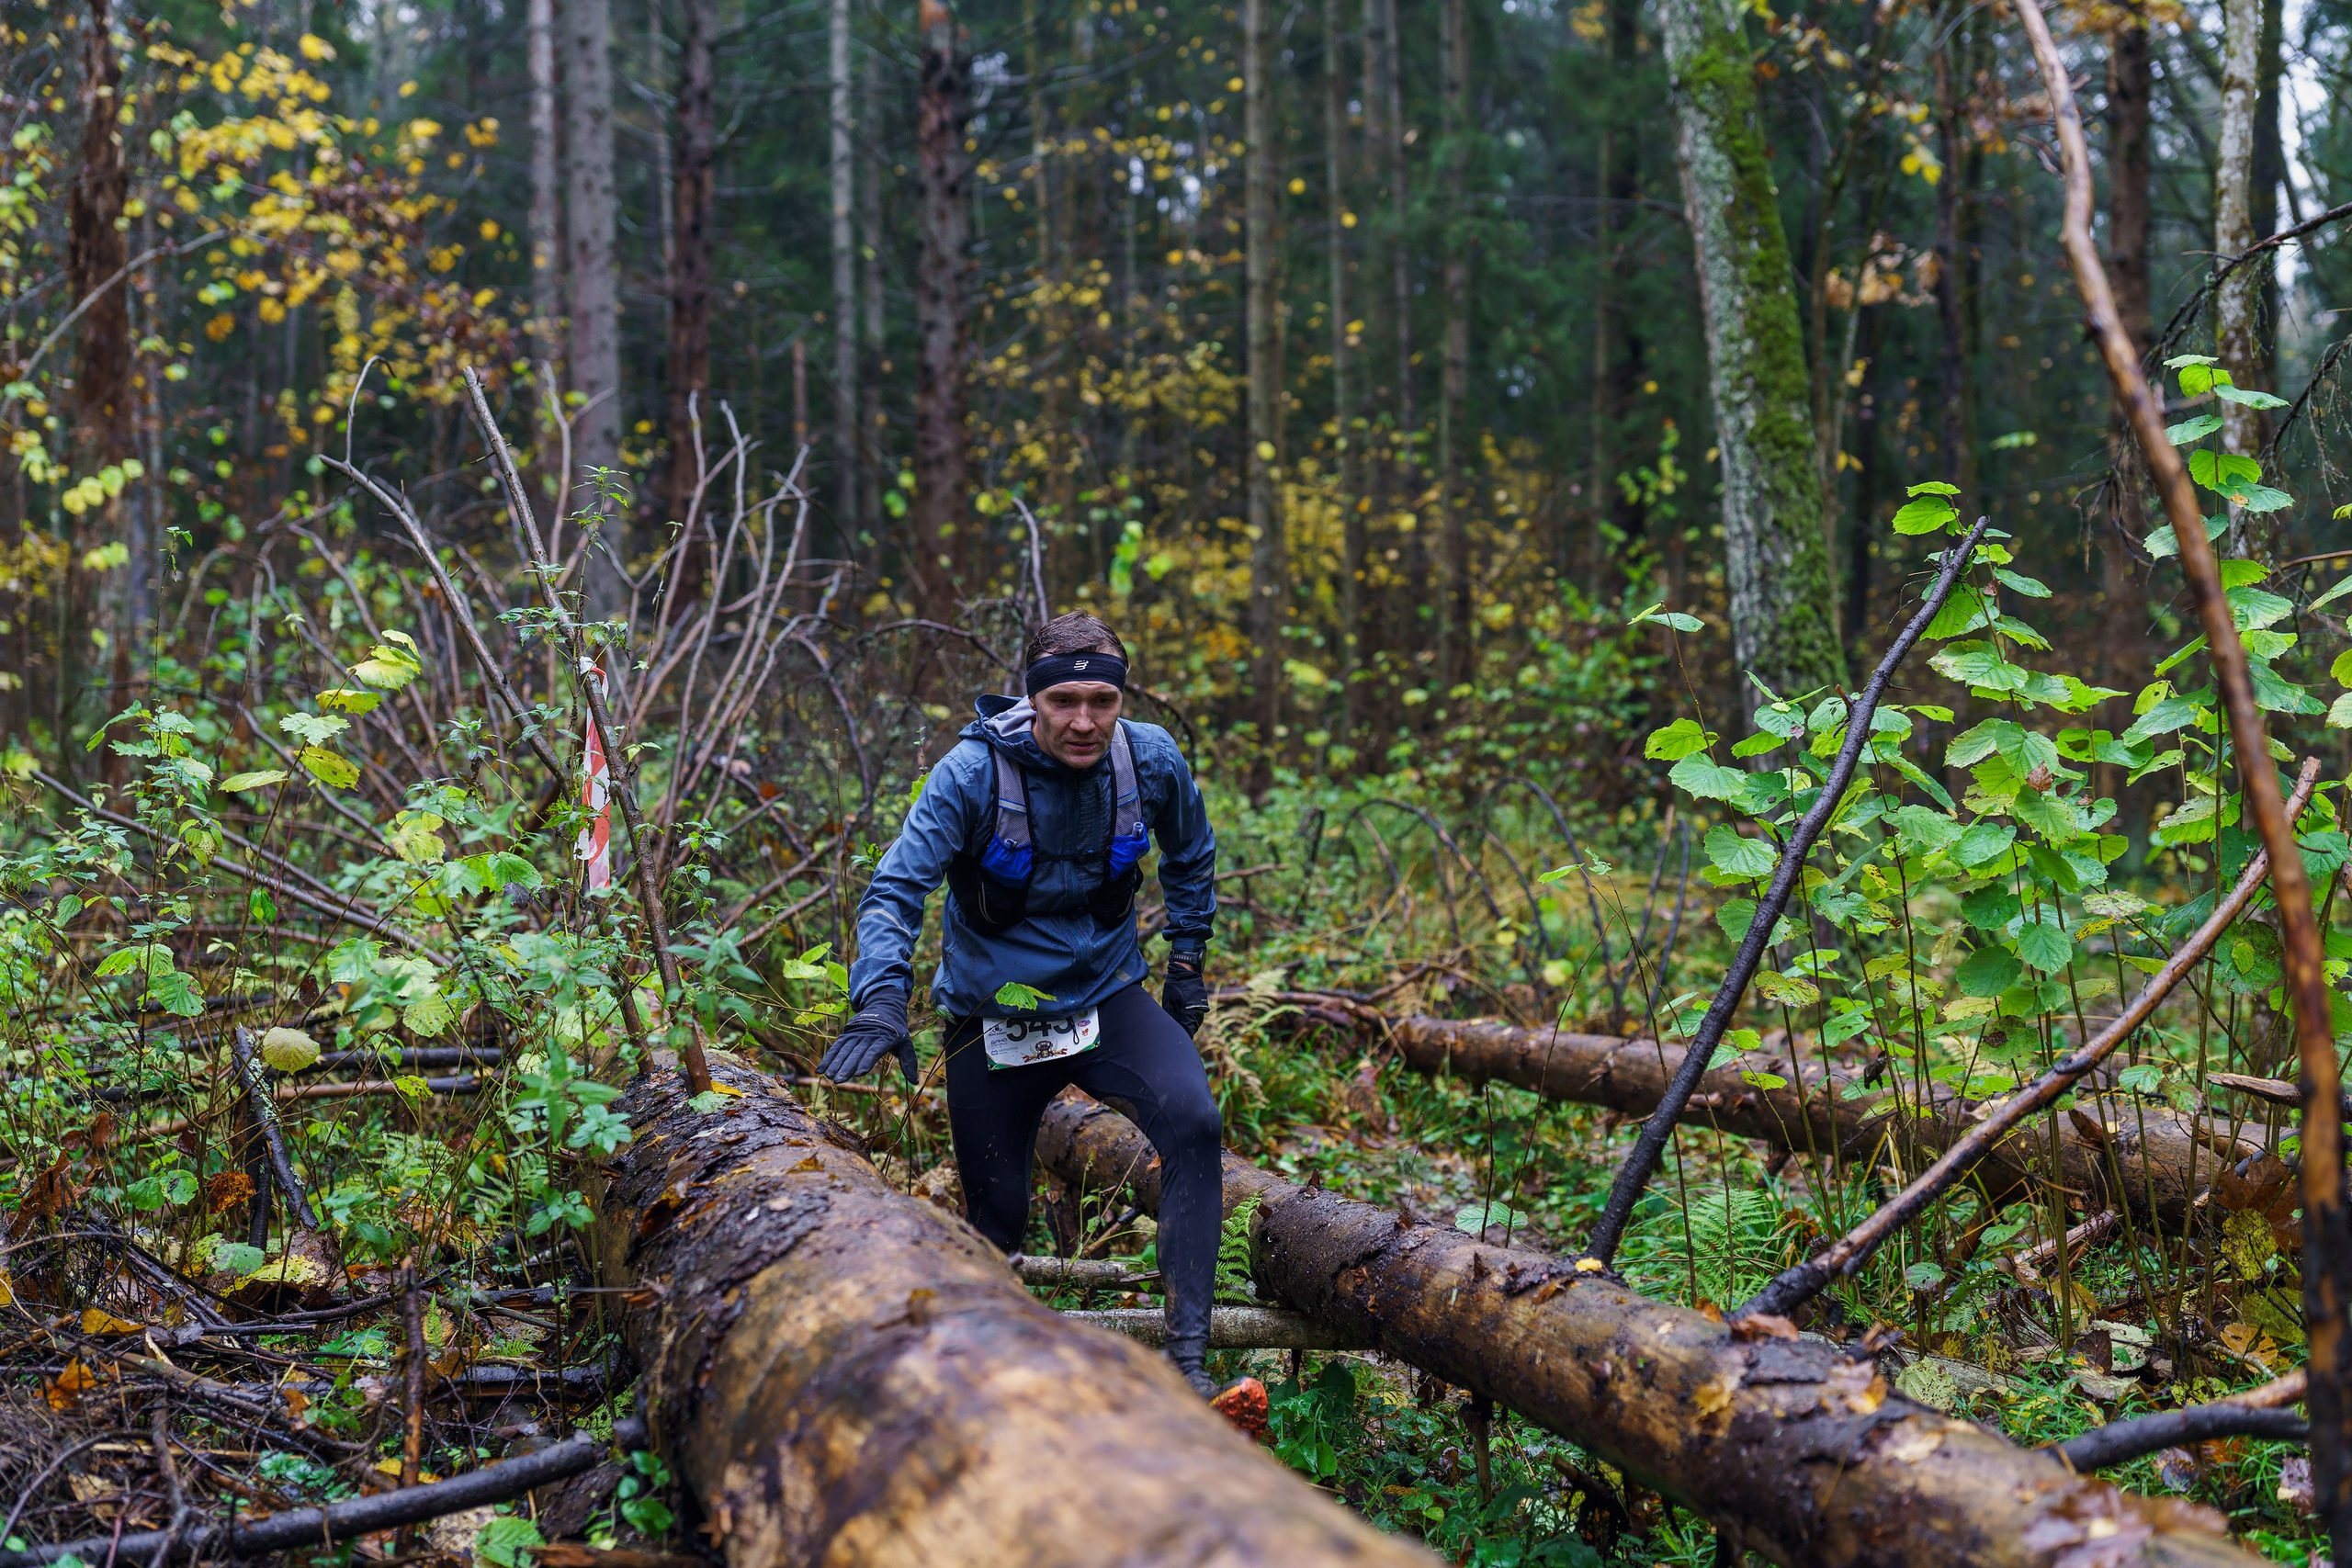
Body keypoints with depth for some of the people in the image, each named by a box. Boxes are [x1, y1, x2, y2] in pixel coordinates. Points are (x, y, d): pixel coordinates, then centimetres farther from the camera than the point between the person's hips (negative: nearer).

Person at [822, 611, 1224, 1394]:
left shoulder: (1151, 760, -11)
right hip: (993, 1013, -1)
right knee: (995, 1214, 8)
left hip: (1108, 997, 2)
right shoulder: (974, 771, -21)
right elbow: (896, 888, -28)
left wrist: (1186, 960, 10)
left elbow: (1191, 855, 12)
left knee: (1194, 1124, -26)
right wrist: (882, 997, -44)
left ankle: (1188, 1351, -22)